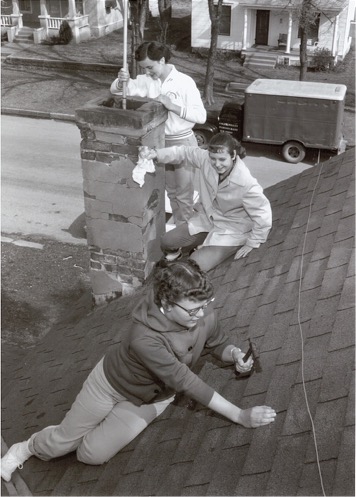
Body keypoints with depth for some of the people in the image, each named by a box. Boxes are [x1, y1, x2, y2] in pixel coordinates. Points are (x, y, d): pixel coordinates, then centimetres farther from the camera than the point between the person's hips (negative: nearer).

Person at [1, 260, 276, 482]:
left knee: (92, 454, -5)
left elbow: (219, 343, -5)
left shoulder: (203, 313, -27)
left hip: (152, 398, 4)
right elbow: (186, 382, -40)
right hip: (113, 381, -3)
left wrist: (235, 354, -29)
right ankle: (26, 447, 42)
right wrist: (240, 416, -38)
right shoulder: (145, 338, -43)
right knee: (62, 442, 9)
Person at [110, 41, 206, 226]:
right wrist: (122, 81, -24)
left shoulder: (185, 82, -16)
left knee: (183, 194, 5)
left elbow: (201, 116, -18)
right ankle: (177, 227, 36)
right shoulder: (147, 81, -2)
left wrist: (172, 106, -27)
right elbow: (116, 90, -2)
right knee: (171, 190, 20)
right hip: (160, 142, 5)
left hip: (182, 143, -5)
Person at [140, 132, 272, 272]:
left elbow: (264, 216, -24)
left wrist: (251, 244, -13)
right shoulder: (206, 158, -19)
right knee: (166, 243, 3)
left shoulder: (246, 183, -33)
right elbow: (184, 152, -3)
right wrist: (156, 154, -17)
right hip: (207, 217, 6)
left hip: (231, 230, -6)